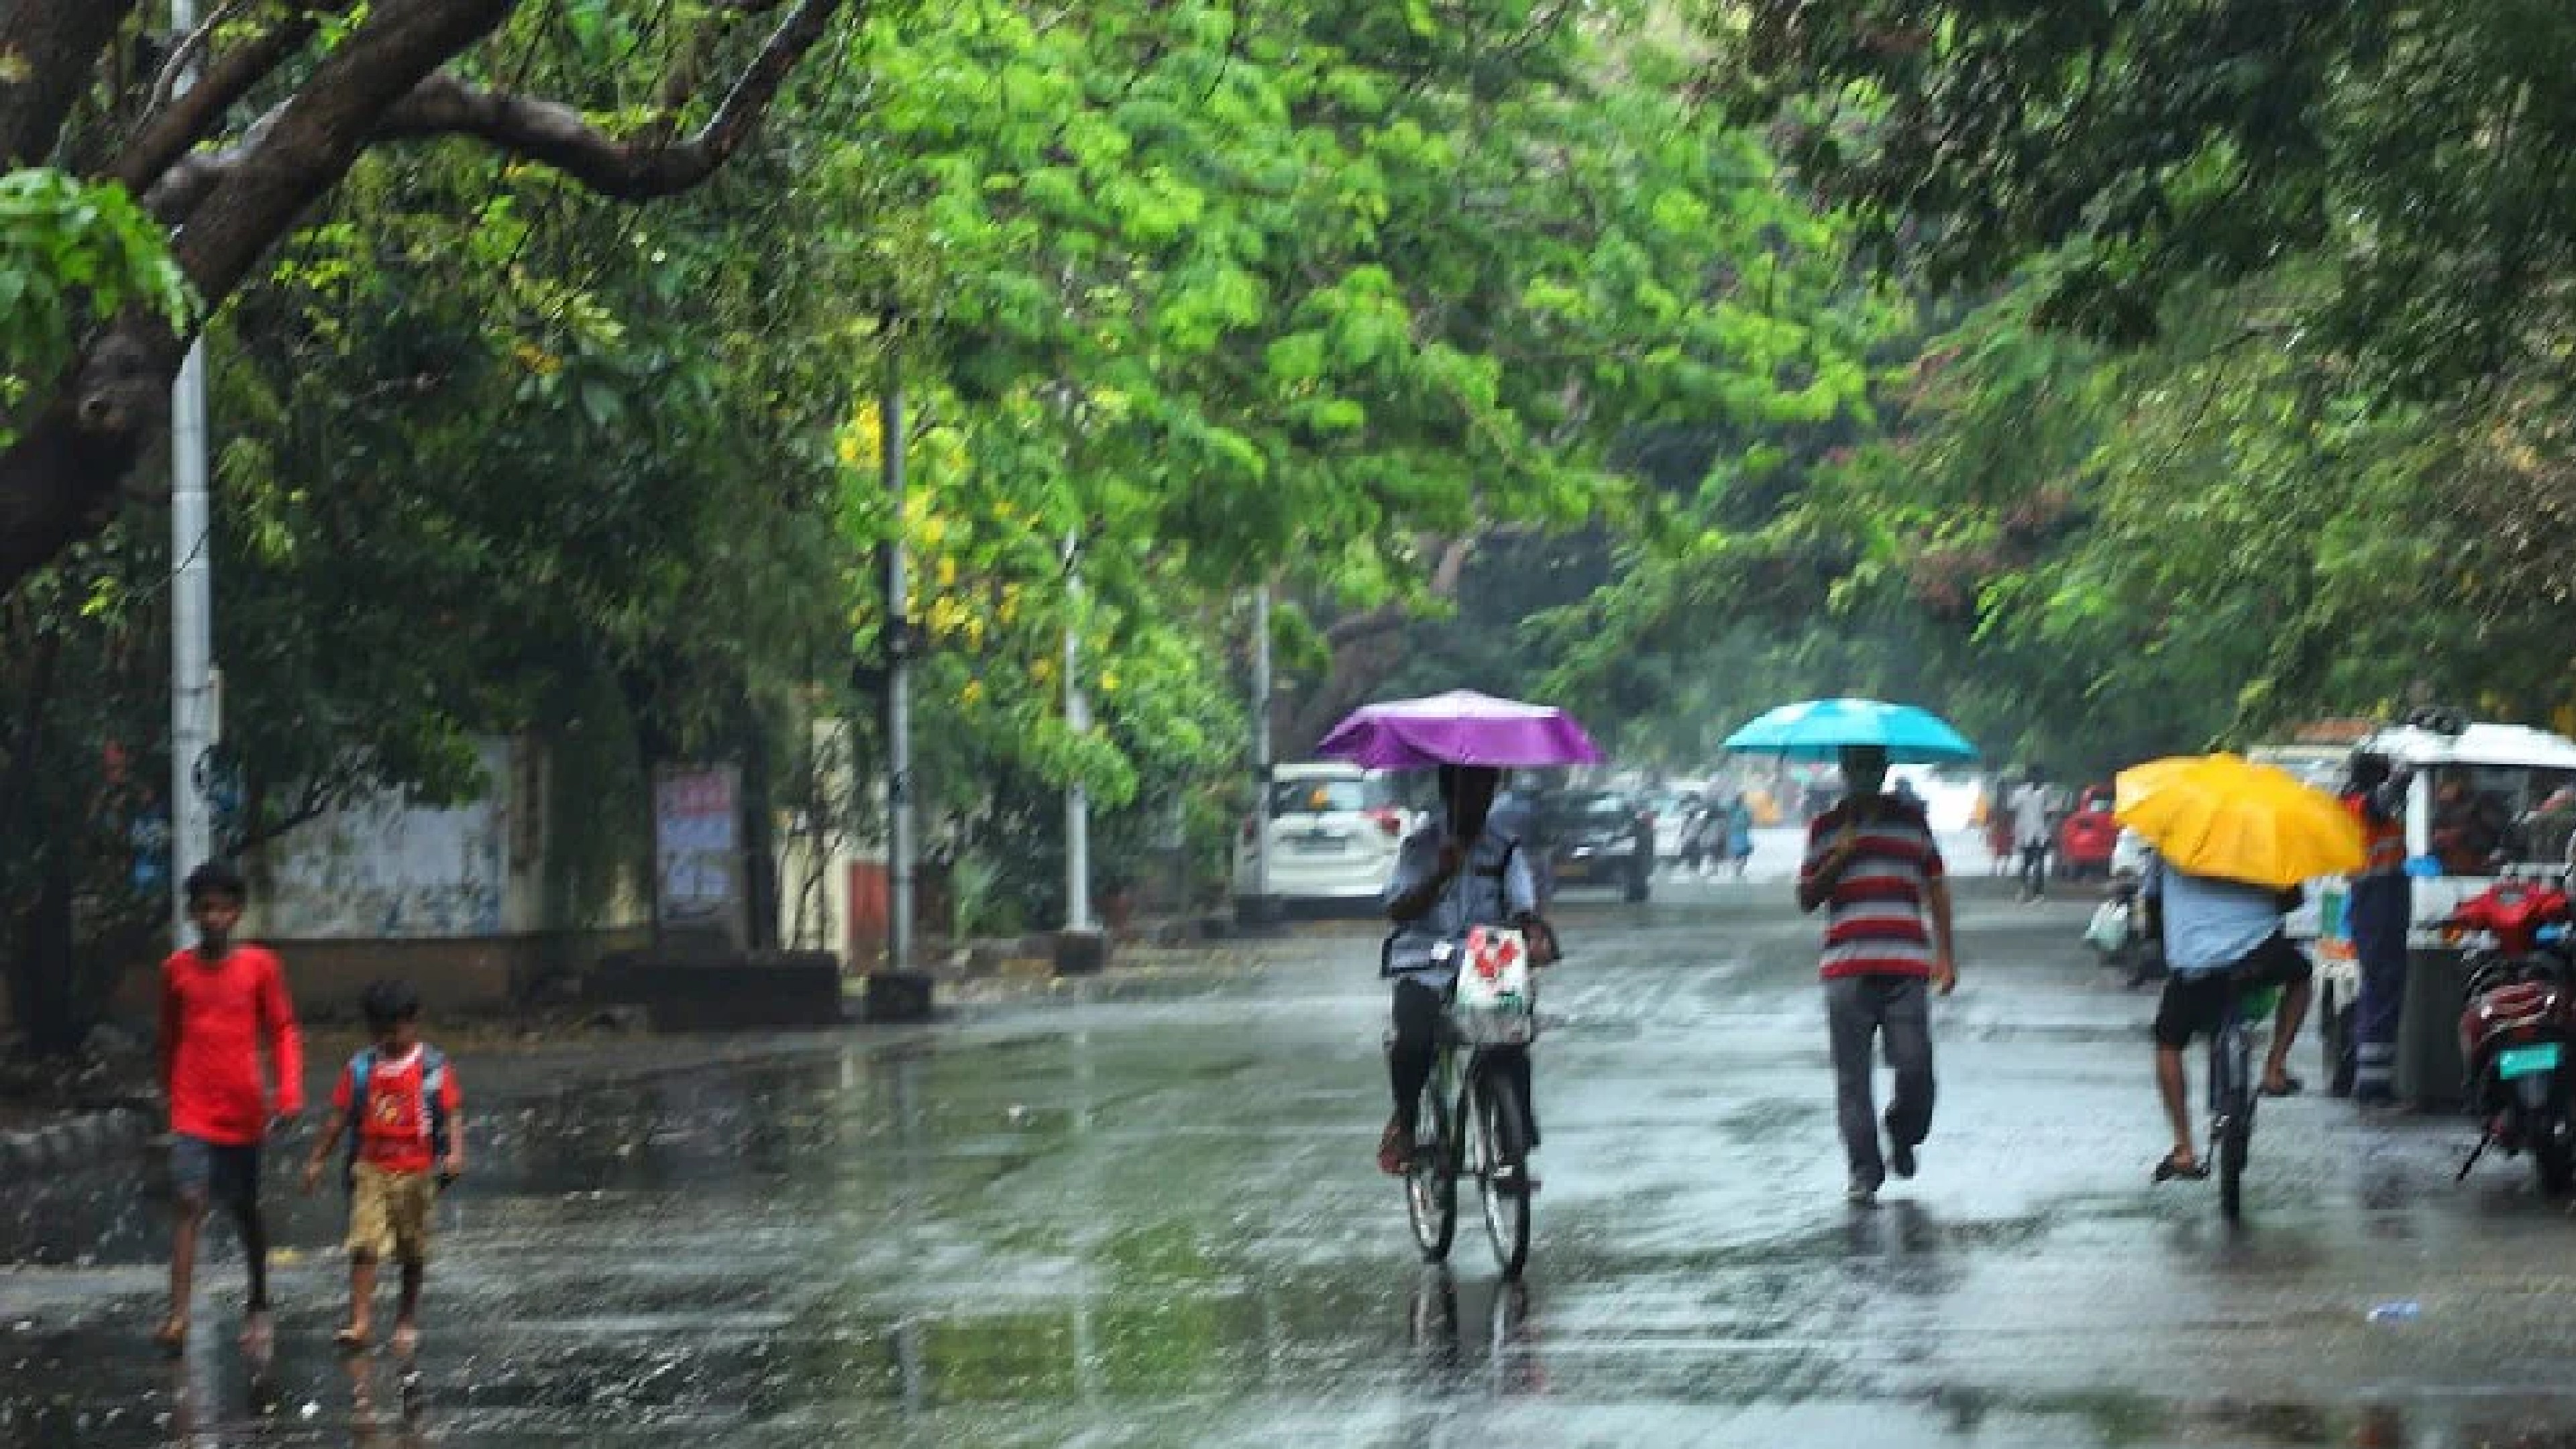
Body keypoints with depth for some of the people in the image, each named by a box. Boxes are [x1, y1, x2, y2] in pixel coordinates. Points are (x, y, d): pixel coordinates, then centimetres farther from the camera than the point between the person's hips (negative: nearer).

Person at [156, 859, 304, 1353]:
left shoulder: (260, 966, -2)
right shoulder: (176, 969, 2)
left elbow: (283, 1032, 1)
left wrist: (289, 1093, -11)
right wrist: (168, 1092, 22)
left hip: (243, 1110, 0)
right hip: (193, 1111, 0)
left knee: (246, 1211, 13)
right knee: (189, 1204, -15)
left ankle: (258, 1306, 32)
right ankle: (178, 1315, -23)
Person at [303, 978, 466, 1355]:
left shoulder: (433, 1067, -5)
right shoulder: (361, 1068, 3)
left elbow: (452, 1113, -7)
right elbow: (340, 1117, 8)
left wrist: (455, 1152, -23)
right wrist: (317, 1160, 9)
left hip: (417, 1171, -1)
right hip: (371, 1169, 1)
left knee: (413, 1252, 12)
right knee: (364, 1246, -11)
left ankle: (408, 1317, 28)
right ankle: (360, 1320, -11)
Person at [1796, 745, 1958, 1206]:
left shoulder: (1911, 820, 12)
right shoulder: (1826, 828, 10)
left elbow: (1936, 888, 15)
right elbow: (1807, 898, 8)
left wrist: (1946, 955, 9)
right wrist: (1840, 857, -8)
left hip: (1906, 967, 0)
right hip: (1846, 971, 0)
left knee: (1915, 1068, -5)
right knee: (1853, 1077, -2)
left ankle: (1903, 1135, 24)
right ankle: (1864, 1171, 4)